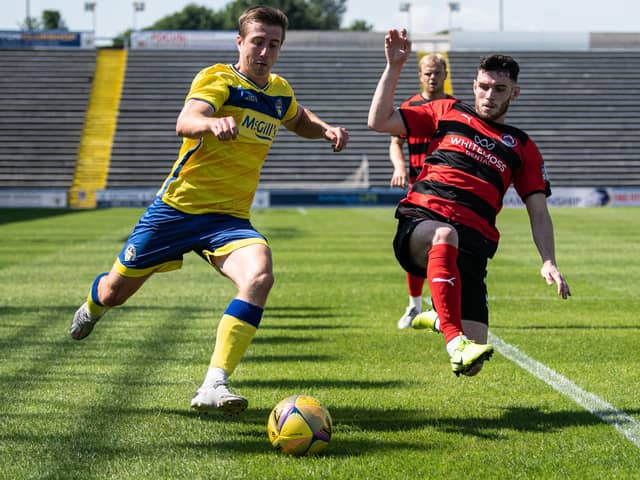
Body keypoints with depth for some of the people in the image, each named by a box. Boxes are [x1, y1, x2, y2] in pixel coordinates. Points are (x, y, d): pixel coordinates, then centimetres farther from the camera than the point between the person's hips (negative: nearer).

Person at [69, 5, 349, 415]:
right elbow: (185, 122, -32)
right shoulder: (218, 80, -11)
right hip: (179, 207, -3)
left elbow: (300, 120, 33)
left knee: (260, 276, -30)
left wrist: (326, 130, 10)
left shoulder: (280, 92, 8)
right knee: (114, 292, 11)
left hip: (230, 219, 3)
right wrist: (212, 123, -55)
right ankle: (93, 307, 52)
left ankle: (213, 387, -33)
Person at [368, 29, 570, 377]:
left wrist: (548, 262, 2)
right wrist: (393, 67, 8)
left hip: (473, 241, 1)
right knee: (444, 234, -43)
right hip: (420, 222, -1)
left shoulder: (521, 147, 21)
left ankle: (442, 319, 24)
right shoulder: (448, 112, 20)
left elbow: (538, 212, 17)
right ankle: (455, 341, -50)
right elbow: (379, 122, 16)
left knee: (472, 365, -13)